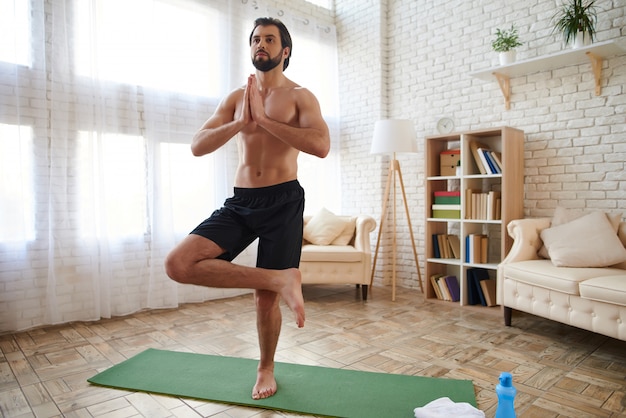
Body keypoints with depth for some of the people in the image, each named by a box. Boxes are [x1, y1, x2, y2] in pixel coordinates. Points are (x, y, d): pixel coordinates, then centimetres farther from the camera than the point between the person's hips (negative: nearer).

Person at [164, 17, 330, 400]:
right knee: (178, 264, -16)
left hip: (283, 201, -4)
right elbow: (198, 147, 2)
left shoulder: (299, 96, 2)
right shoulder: (235, 99, 13)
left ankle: (266, 368, 33)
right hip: (240, 202, 4)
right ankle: (281, 279, -12)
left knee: (266, 297, 4)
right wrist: (241, 123, -12)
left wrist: (264, 120, -16)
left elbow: (321, 146, -18)